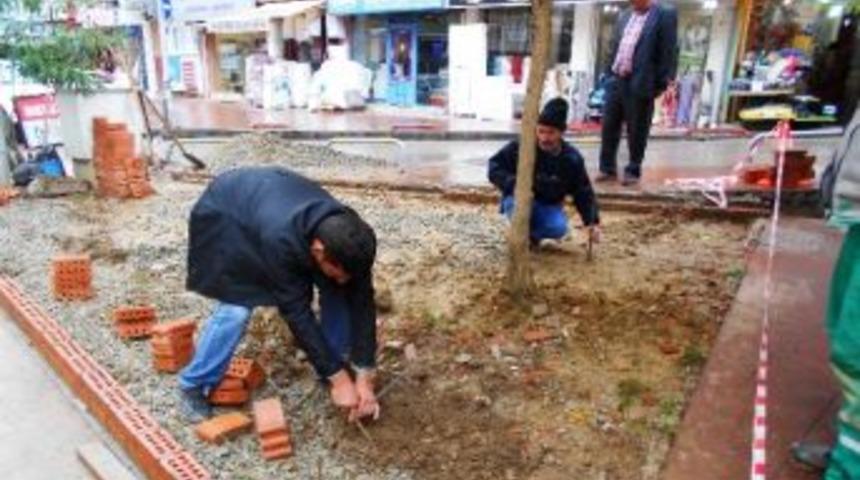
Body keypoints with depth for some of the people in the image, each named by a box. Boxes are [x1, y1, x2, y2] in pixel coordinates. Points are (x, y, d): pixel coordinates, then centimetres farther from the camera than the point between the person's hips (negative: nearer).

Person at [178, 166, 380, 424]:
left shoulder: (349, 240, -29)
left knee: (335, 291, -8)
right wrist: (338, 378, -29)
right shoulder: (281, 240, -45)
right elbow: (297, 312, -36)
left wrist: (364, 377, -21)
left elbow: (362, 302, -21)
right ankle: (193, 384, 3)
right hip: (225, 213, -5)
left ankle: (335, 364, 11)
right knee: (236, 306, -19)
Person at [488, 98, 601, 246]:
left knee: (559, 228, -30)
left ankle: (532, 235, 4)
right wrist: (513, 183, -31)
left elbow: (583, 192, -2)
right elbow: (494, 167, -13)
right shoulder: (521, 146, -17)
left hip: (548, 207, 2)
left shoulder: (572, 159, -10)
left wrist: (592, 222, -13)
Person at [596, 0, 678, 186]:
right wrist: (609, 74, 13)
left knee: (636, 131, 3)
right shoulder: (625, 16, 15)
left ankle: (633, 171, 16)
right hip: (616, 80, 6)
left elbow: (669, 52, -8)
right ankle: (608, 168, 19)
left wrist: (661, 84, -11)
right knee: (609, 126, 8)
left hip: (640, 84, -6)